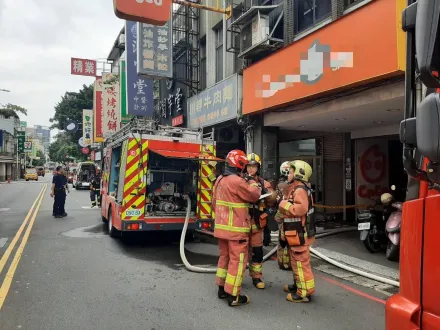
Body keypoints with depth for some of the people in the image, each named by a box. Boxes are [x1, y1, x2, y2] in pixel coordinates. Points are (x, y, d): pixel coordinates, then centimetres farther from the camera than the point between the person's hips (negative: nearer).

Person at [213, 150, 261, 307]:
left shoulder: (219, 180, 9)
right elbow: (255, 195, -10)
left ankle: (222, 289, 29)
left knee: (224, 257, 18)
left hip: (221, 227, 9)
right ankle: (233, 296, 5)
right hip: (236, 229, -9)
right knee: (237, 260, 0)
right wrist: (253, 182, 6)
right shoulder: (237, 181, -19)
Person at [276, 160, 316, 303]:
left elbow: (301, 209, -34)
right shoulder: (294, 188, 14)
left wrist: (284, 204, -24)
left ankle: (305, 292, 5)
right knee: (296, 261, 22)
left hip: (299, 234, -11)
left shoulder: (300, 189, -20)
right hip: (295, 233, 11)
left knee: (301, 262, -3)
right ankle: (298, 284, 35)